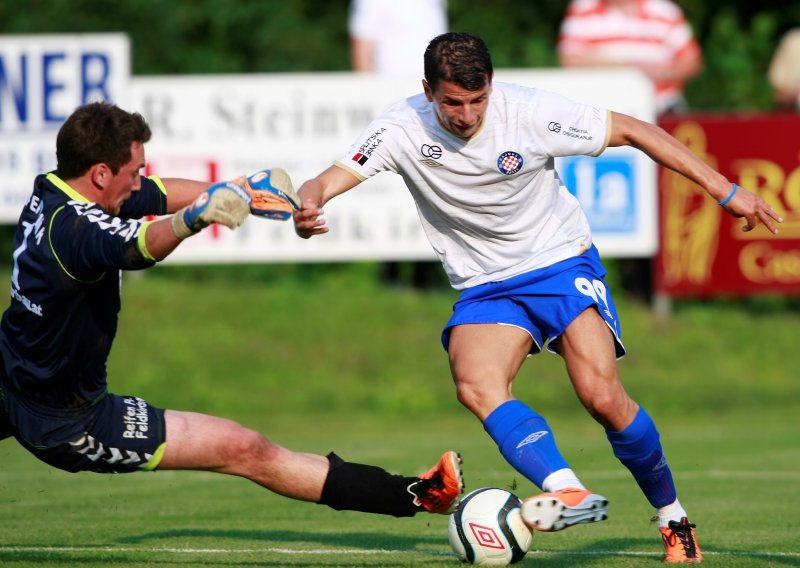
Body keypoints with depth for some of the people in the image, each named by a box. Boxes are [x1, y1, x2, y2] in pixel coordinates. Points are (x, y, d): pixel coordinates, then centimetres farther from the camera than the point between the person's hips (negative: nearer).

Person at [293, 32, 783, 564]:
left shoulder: (531, 111, -17)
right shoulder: (404, 128, -14)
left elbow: (631, 130, -9)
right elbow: (330, 180, -21)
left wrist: (724, 190, -9)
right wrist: (307, 206, -47)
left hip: (564, 264, -2)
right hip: (485, 289, 2)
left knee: (602, 397, -19)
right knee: (476, 386, -29)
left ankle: (674, 518, 3)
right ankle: (570, 492, -45)